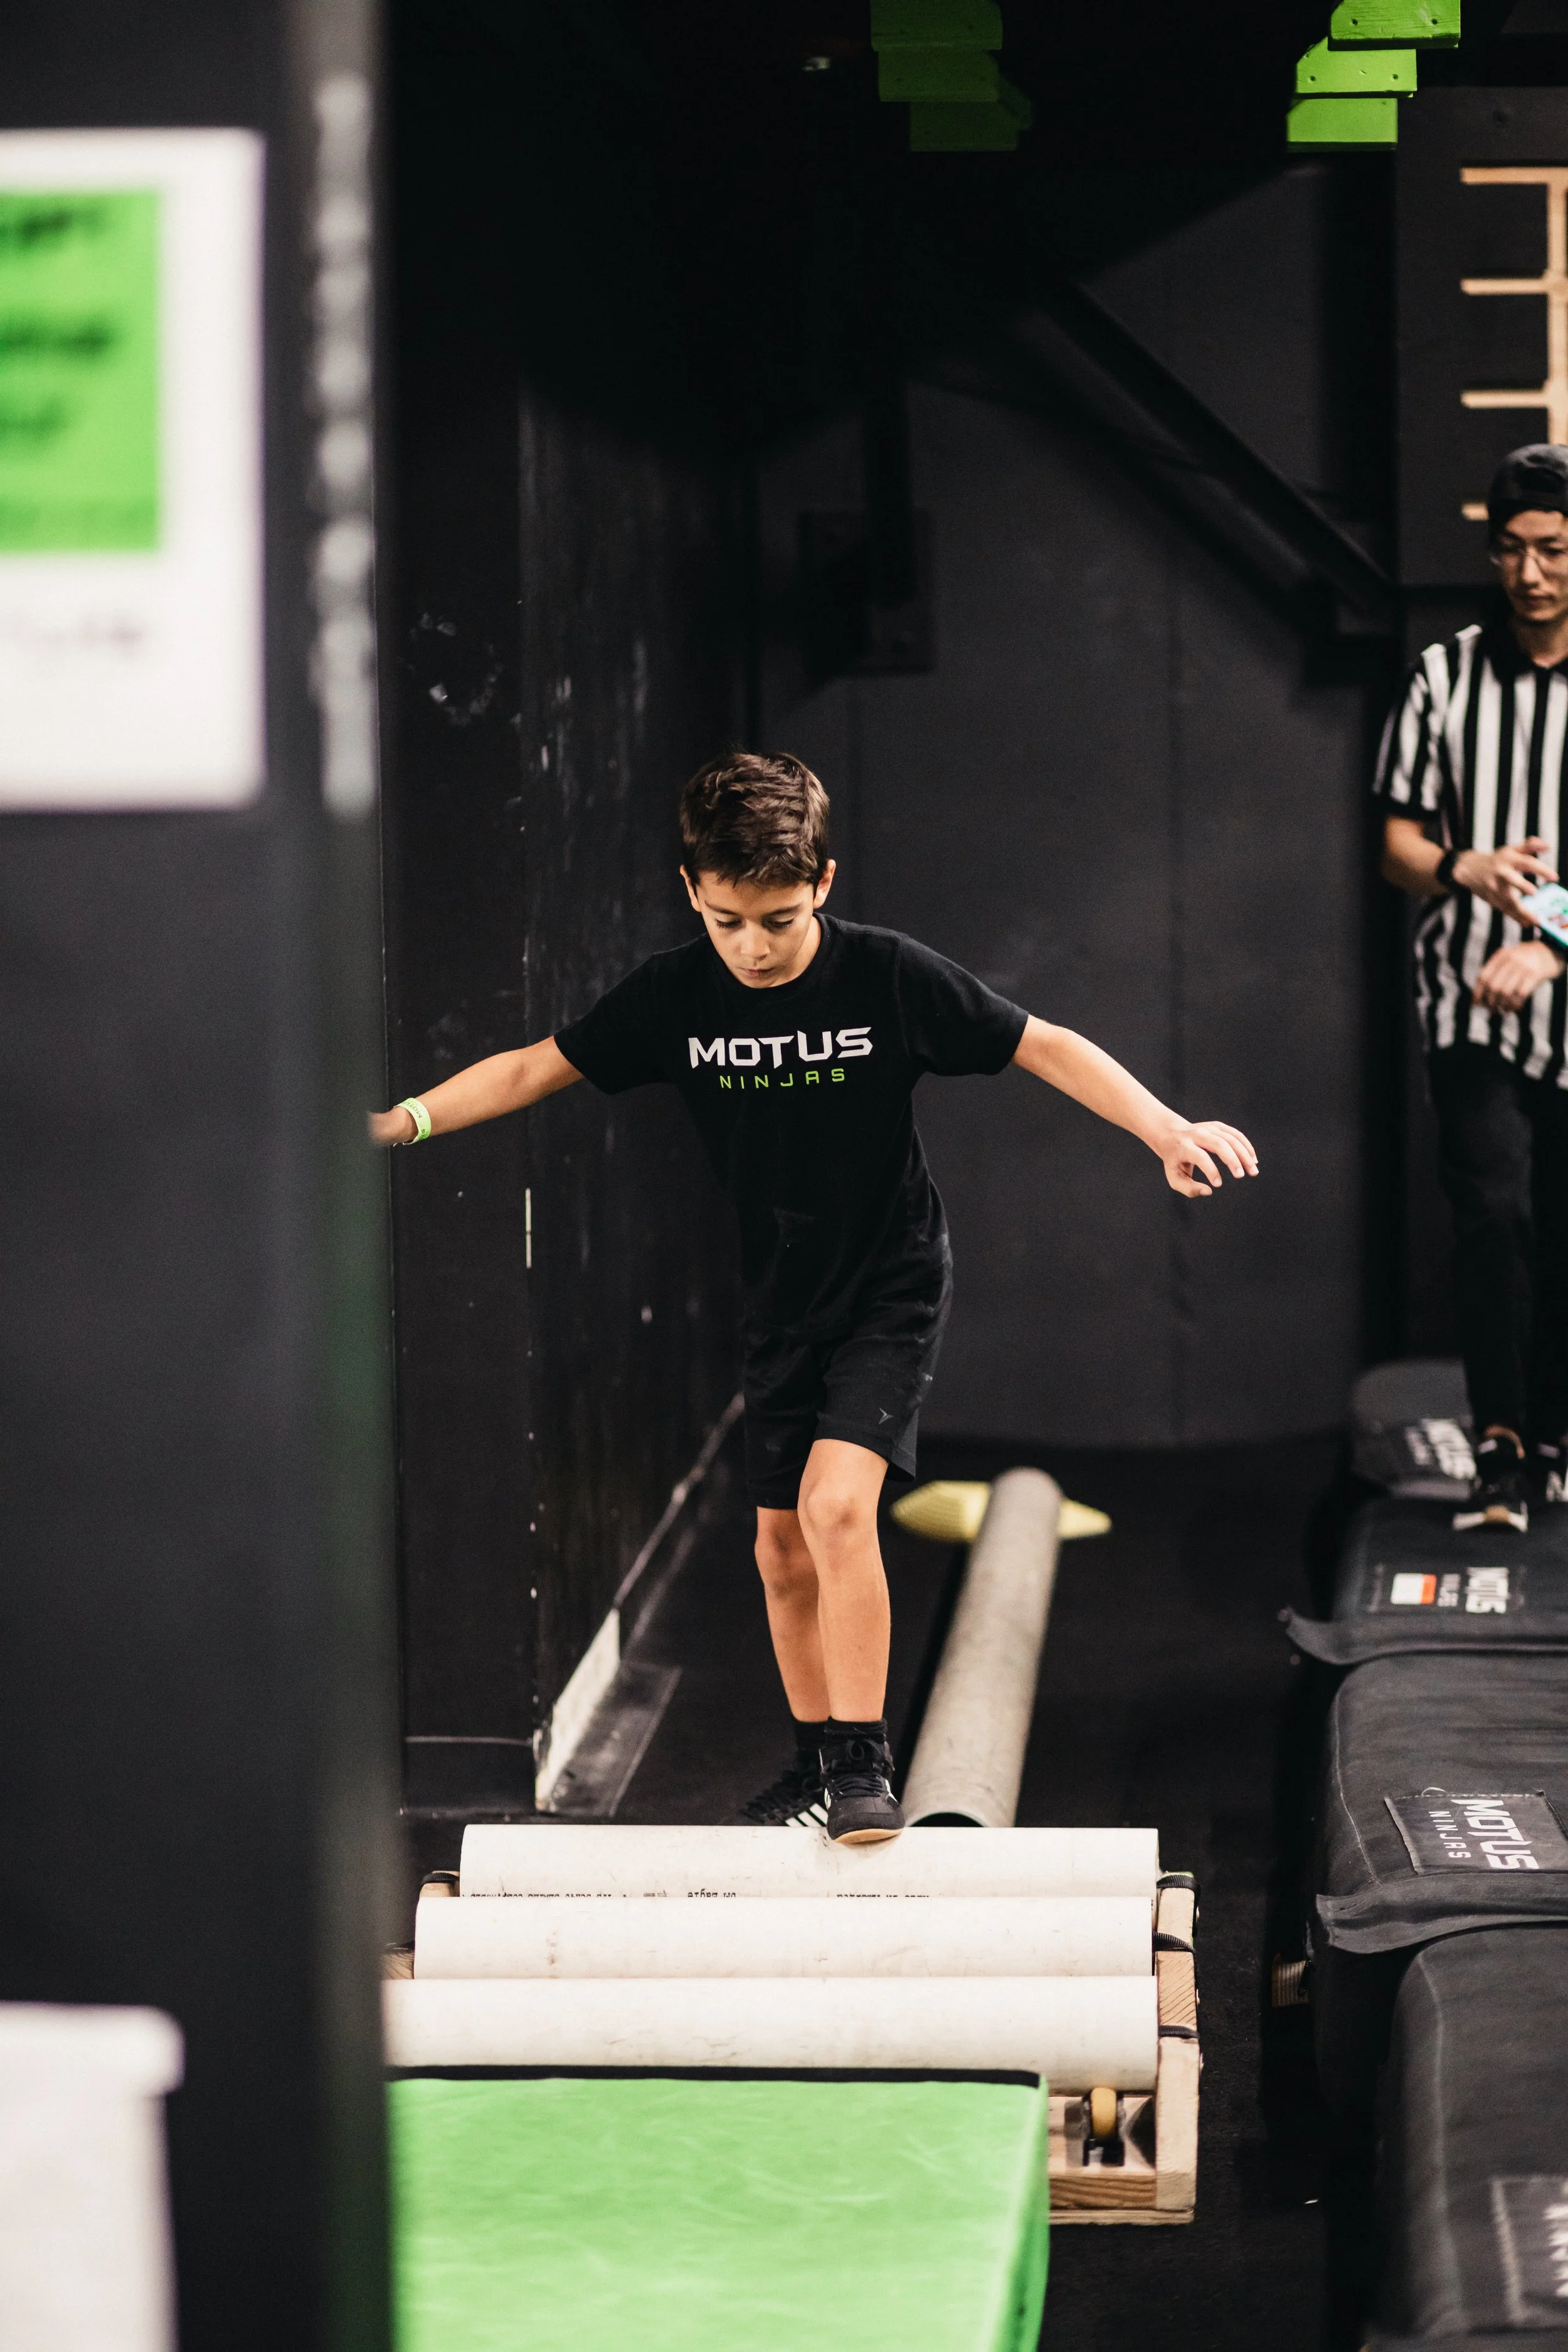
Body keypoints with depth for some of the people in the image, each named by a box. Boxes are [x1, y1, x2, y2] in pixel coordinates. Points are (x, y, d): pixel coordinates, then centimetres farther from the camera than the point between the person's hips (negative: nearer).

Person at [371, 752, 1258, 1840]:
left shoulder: (890, 976, -18)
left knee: (836, 1505, -22)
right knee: (782, 1549, 10)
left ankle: (864, 1760, -12)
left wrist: (1167, 1129, -23)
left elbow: (1045, 1046, -13)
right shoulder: (675, 995, -9)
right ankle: (817, 1755, 28)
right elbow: (534, 1069, 0)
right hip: (777, 1304, 4)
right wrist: (400, 1121, -9)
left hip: (891, 1292, -4)